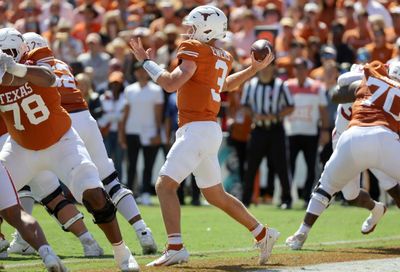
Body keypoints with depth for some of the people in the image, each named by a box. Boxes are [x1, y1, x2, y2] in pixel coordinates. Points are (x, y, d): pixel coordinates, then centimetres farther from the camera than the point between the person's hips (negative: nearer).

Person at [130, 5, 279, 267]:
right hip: (210, 130, 9)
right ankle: (263, 233, 28)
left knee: (165, 185, -14)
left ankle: (176, 247, -24)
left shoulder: (194, 50, -10)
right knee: (216, 195, 21)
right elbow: (226, 84, 35)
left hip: (197, 129, -9)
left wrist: (146, 60, -8)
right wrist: (255, 69, 43)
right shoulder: (223, 58, 15)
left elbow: (171, 83, -19)